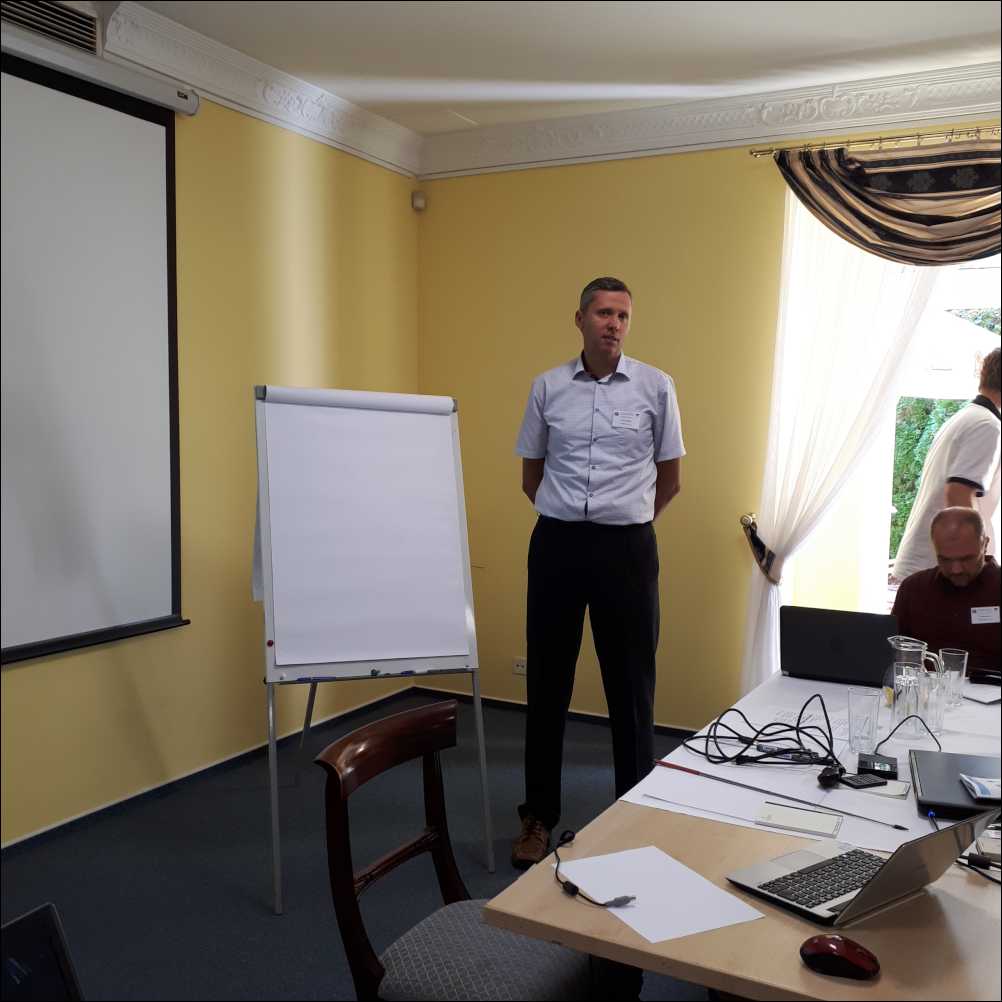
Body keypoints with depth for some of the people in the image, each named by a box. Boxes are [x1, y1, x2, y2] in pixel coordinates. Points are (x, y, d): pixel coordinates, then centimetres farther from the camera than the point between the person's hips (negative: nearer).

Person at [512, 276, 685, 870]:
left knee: (631, 685, 6)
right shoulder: (548, 386, 5)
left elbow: (670, 479, 9)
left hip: (626, 548, -1)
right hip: (556, 543, 2)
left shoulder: (656, 387, 1)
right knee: (547, 682, 9)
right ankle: (540, 815, 23)